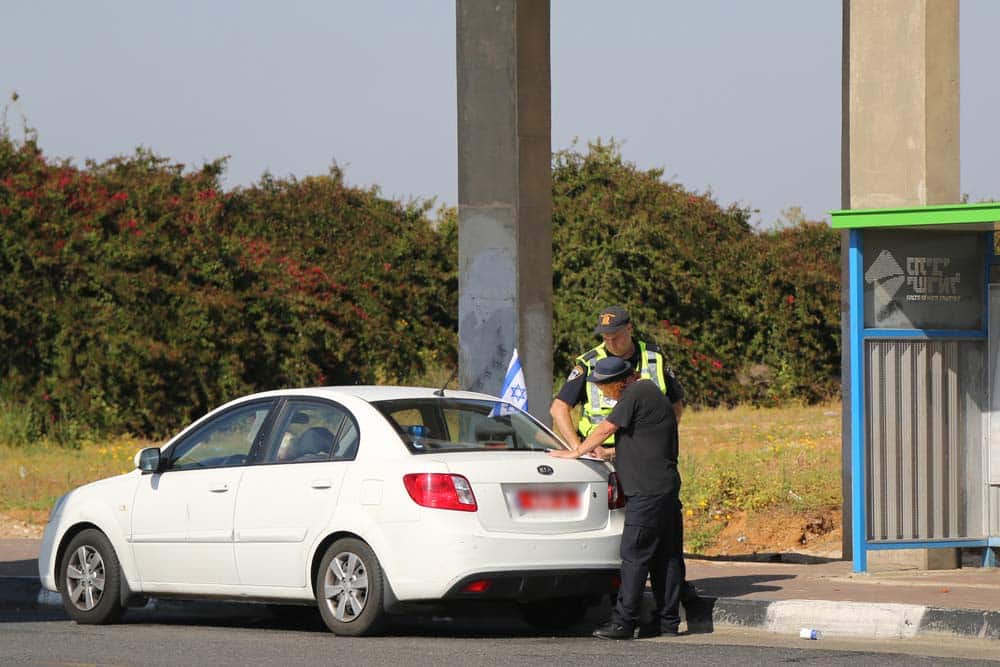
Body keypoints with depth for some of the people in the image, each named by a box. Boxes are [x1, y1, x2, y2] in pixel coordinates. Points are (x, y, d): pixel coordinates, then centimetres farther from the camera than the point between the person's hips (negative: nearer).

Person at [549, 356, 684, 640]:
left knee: (634, 556, -8)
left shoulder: (636, 393, -11)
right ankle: (668, 620, 10)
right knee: (667, 556, 8)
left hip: (647, 491, -10)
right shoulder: (651, 392, 18)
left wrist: (576, 452, 6)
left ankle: (623, 621, -8)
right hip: (667, 488, 10)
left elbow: (605, 429, -7)